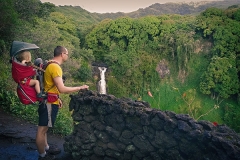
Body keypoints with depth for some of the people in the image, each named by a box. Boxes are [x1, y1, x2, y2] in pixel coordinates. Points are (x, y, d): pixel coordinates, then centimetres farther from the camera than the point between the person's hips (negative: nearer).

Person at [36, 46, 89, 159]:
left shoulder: (51, 65, 10)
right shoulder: (55, 67, -21)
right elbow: (62, 89, -26)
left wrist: (57, 98, 21)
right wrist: (80, 88, -17)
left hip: (49, 101, 10)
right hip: (49, 102, -10)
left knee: (43, 128, 20)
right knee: (42, 129, 1)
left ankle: (46, 148, 34)